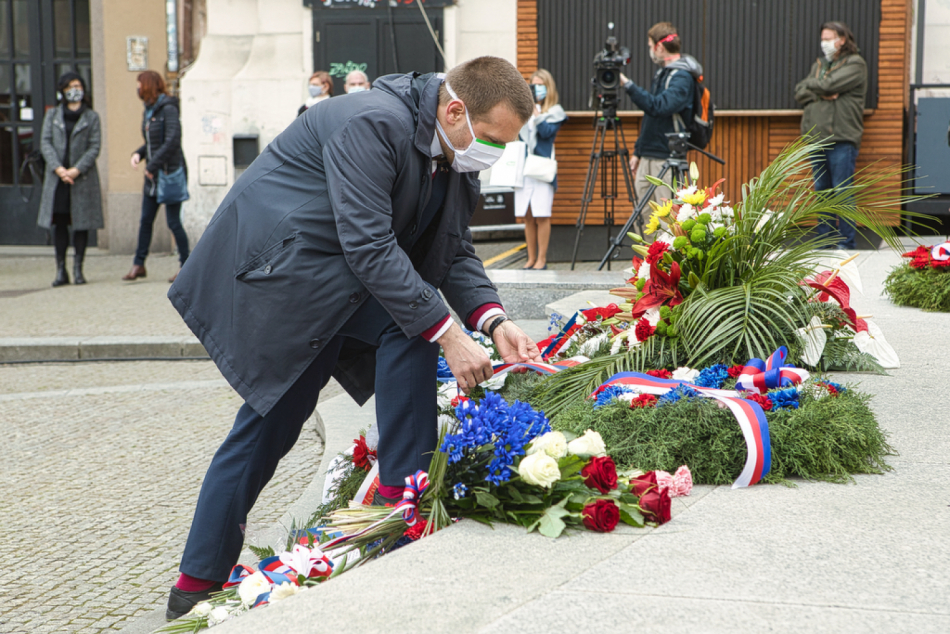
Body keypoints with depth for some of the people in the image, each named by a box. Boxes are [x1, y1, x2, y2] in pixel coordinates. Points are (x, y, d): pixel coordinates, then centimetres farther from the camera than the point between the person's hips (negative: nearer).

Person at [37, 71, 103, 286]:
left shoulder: (91, 117, 6)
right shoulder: (52, 115, 11)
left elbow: (94, 147, -1)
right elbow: (45, 142, 3)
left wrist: (76, 170, -14)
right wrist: (58, 168, -12)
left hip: (83, 177, -1)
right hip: (56, 178, 1)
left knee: (81, 223, -1)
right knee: (59, 223, 0)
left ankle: (78, 269, 6)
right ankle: (61, 270, 3)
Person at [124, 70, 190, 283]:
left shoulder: (168, 109, -13)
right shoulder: (149, 110, 13)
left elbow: (172, 141, -22)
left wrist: (153, 165, -20)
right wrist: (138, 153, 1)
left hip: (170, 172, -8)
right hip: (153, 174, 8)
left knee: (173, 222, -3)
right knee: (145, 220, 10)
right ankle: (138, 264, 17)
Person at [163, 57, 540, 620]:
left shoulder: (455, 155, 4)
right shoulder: (372, 124, -25)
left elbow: (454, 252, 7)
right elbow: (369, 248, -30)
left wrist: (494, 321, -10)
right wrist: (446, 335, -29)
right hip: (277, 258, -9)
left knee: (268, 423, 8)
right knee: (410, 321, -20)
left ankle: (199, 581, 14)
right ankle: (403, 490, -10)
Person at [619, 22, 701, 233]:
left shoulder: (682, 77, -11)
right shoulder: (662, 73, 19)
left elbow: (659, 107, -27)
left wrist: (628, 85, -25)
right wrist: (638, 151, 23)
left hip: (668, 160, -9)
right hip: (648, 158, 9)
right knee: (642, 217, 7)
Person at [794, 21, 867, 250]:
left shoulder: (855, 64, -2)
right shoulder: (819, 64, 20)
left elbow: (830, 84, -15)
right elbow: (800, 93, 10)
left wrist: (810, 85, 4)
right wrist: (821, 94, -8)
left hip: (841, 139, -7)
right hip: (817, 137, 7)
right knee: (822, 191, 9)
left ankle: (846, 242, 0)